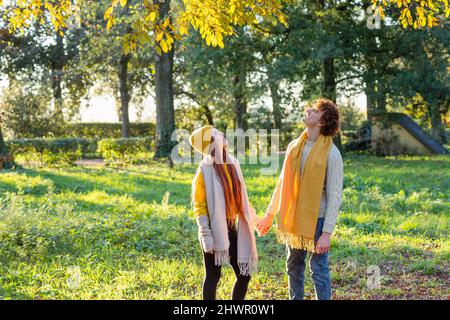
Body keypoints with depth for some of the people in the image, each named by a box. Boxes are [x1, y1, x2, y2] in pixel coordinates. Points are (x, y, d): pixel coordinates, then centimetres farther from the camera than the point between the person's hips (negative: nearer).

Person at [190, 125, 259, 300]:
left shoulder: (232, 163, 5)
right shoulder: (205, 170, -13)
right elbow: (199, 204, -12)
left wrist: (251, 216, 23)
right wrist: (205, 234, -18)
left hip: (232, 229, 6)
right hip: (215, 230, -6)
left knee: (244, 274, 9)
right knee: (213, 276, 4)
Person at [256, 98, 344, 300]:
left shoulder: (331, 154, -13)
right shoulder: (294, 147, 4)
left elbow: (334, 197, -14)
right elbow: (282, 183, 13)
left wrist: (327, 233, -18)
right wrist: (269, 215, 15)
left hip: (317, 219, -6)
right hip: (292, 218, 6)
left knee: (318, 270, 3)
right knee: (293, 267, 17)